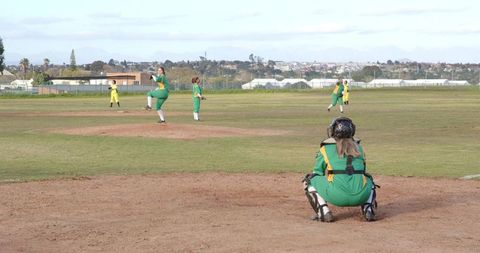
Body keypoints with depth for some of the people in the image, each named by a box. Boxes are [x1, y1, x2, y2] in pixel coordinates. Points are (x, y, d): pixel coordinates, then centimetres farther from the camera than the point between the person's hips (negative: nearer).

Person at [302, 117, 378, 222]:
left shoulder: (325, 148, 11)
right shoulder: (358, 147, 21)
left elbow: (317, 173, 18)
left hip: (336, 195, -3)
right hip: (360, 196, 4)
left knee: (309, 179, 18)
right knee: (369, 180, 37)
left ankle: (323, 211, 1)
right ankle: (368, 209, 11)